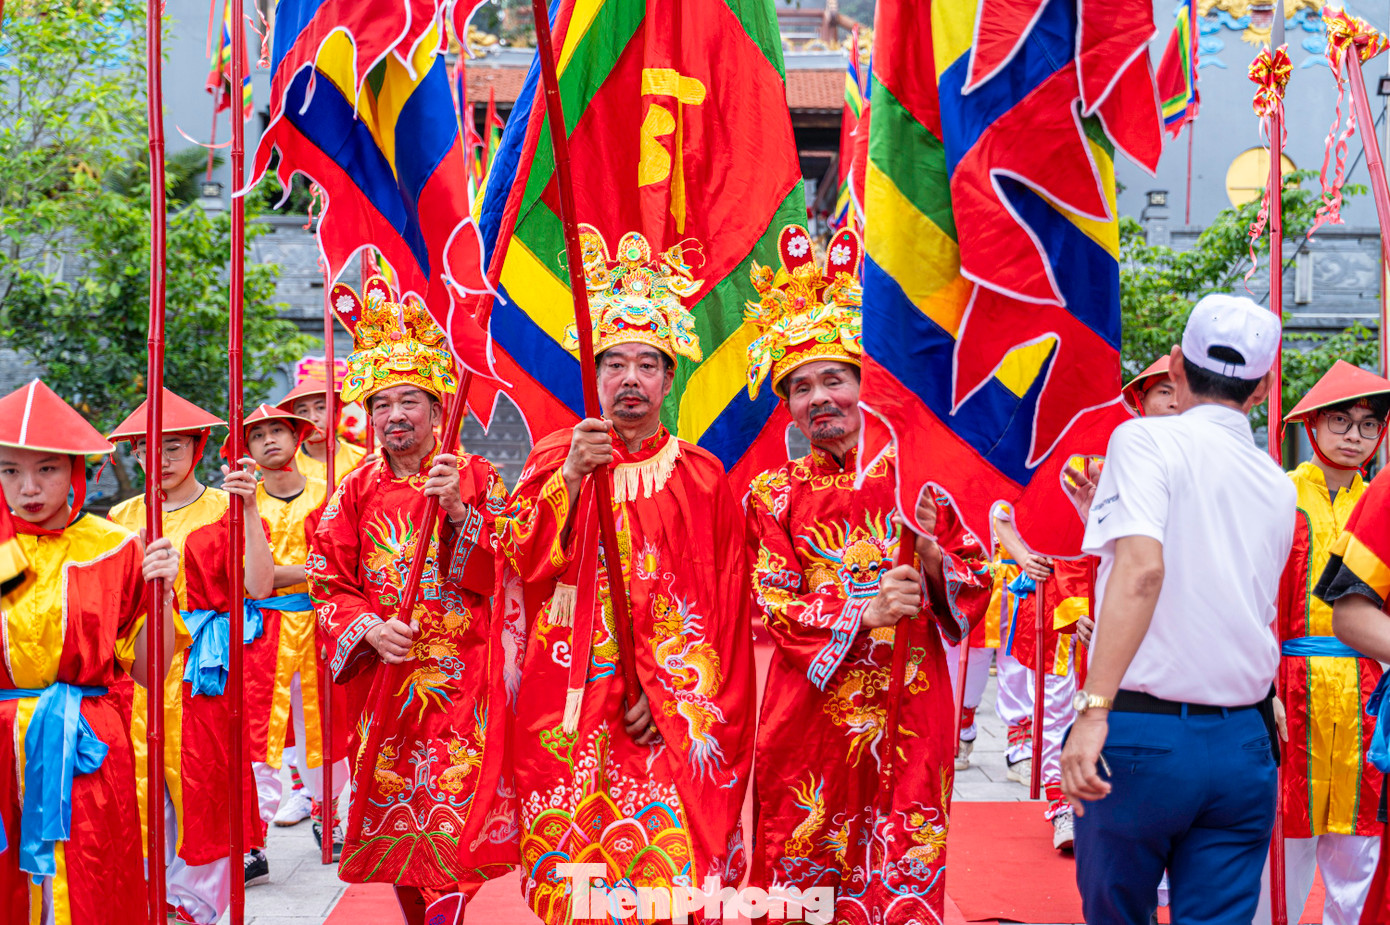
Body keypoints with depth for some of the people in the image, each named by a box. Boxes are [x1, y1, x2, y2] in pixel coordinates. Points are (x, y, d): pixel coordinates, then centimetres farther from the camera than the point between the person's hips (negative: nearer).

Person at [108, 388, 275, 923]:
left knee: (199, 783, -1)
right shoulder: (124, 516, 12)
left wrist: (247, 509, -20)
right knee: (144, 783, 4)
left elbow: (258, 587, -14)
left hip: (203, 667, -4)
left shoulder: (222, 508, -2)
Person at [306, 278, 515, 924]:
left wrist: (460, 510, -20)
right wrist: (367, 628, -13)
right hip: (382, 675, 2)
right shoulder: (356, 491, 7)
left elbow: (505, 573, -6)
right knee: (392, 804, 7)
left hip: (459, 675, -2)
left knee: (454, 810, -10)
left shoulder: (474, 477, 2)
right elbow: (328, 584, 5)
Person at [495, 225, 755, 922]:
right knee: (572, 866, 0)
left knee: (669, 862, -6)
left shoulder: (702, 478, 5)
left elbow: (723, 606, 1)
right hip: (567, 702, 1)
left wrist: (665, 694, -8)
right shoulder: (554, 458, 7)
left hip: (673, 709, 0)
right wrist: (571, 477, -17)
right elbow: (518, 563, -5)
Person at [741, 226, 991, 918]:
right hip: (811, 712, 0)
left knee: (904, 883, 4)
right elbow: (776, 608, -5)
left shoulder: (914, 483, 5)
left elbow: (976, 591, 6)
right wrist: (866, 612, -19)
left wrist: (934, 560, -14)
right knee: (804, 875, 7)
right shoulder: (774, 495, 2)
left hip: (910, 711, 1)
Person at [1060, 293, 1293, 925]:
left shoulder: (1146, 438, -5)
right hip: (1244, 747, 4)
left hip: (1142, 733, -4)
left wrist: (1093, 709, -25)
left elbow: (1143, 568, -21)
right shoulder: (1279, 487, 13)